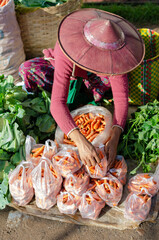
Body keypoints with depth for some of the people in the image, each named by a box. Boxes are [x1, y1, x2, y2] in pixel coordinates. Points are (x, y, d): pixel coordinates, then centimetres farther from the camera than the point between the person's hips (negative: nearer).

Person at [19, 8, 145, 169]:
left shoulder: (113, 56, -36)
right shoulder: (66, 57, -45)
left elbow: (121, 98, -36)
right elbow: (57, 104, -51)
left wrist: (114, 139, -50)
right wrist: (81, 142, -64)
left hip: (89, 73, 2)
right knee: (28, 69, -33)